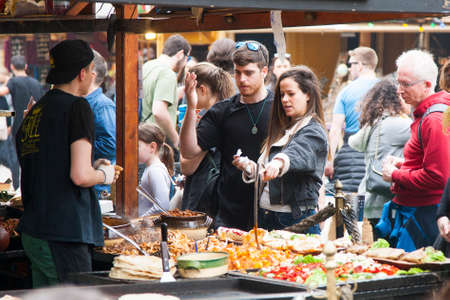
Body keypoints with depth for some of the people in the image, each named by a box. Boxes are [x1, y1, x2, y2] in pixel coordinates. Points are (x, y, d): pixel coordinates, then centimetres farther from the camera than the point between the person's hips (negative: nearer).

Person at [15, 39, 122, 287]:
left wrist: (93, 168, 21)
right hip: (63, 235, -8)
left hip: (32, 234, 8)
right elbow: (80, 176, -18)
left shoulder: (33, 114, 14)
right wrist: (104, 175, 3)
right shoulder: (77, 108, -9)